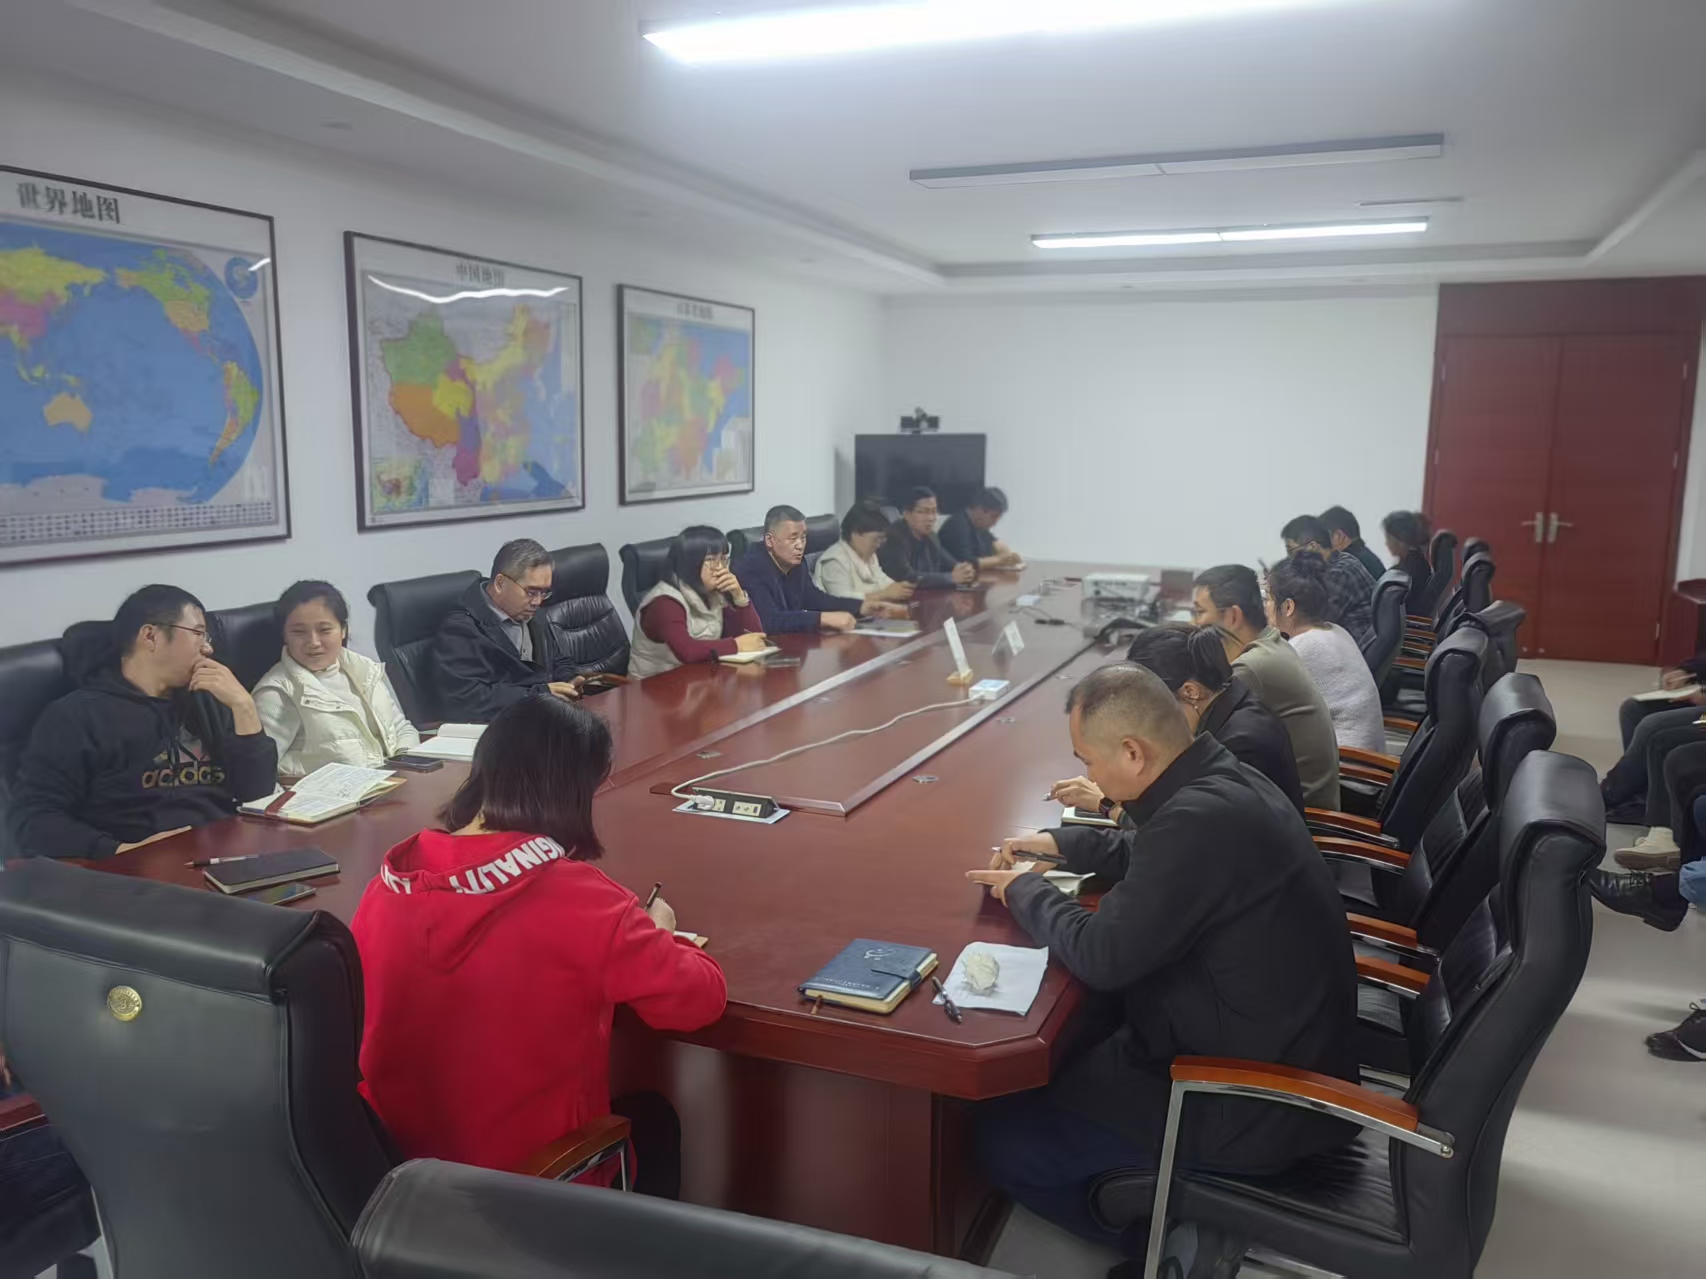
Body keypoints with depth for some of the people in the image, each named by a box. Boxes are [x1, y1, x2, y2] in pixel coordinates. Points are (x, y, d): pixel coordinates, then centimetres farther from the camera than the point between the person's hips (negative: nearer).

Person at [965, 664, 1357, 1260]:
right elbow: (1150, 855, 22)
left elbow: (1101, 956, -22)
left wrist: (1025, 889, -5)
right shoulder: (1221, 778, 0)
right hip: (1282, 1044, 10)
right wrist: (1059, 843, 17)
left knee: (1004, 1139, -6)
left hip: (1257, 1104, -10)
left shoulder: (1202, 818, -30)